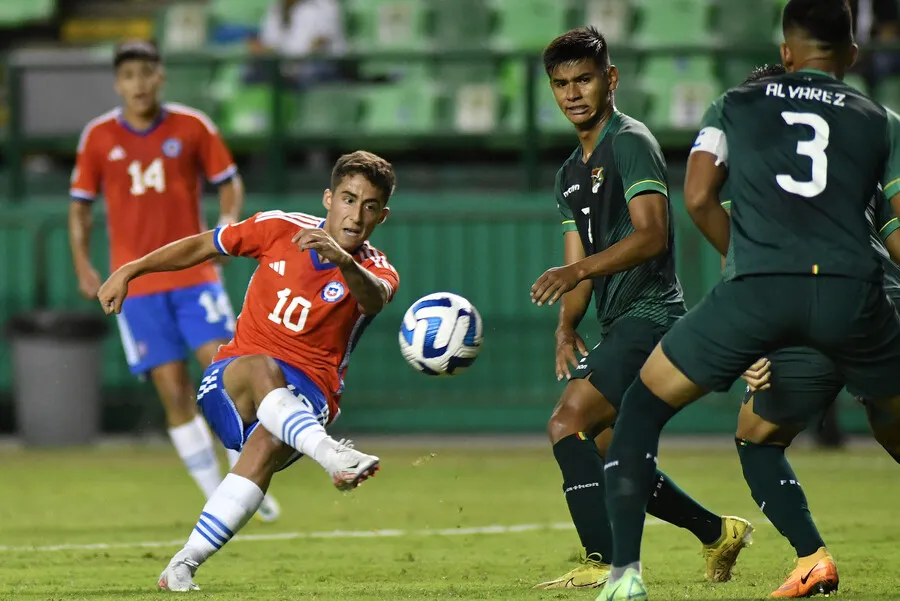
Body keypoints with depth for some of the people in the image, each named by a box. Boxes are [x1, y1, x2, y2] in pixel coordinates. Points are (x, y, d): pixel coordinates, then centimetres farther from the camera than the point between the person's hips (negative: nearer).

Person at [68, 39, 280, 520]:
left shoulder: (192, 127, 1)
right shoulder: (98, 137, 2)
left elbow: (229, 182, 9)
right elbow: (80, 205, 11)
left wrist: (228, 223, -9)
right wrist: (83, 267, 2)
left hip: (194, 276, 0)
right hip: (136, 285, 0)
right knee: (174, 392, -3)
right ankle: (217, 500, 3)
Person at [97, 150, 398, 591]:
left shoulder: (375, 271, -2)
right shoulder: (281, 229, 3)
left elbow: (374, 299, -28)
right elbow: (201, 246, 16)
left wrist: (342, 259, -49)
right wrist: (129, 272, 10)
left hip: (308, 397, -1)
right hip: (230, 382, 1)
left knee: (269, 443, -35)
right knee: (264, 371, -37)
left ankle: (183, 567, -32)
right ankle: (333, 456, -64)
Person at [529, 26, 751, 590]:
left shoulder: (631, 142, -7)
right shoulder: (571, 173, 21)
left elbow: (652, 235, -19)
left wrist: (579, 270, -29)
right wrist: (567, 327, 0)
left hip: (650, 312, -10)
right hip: (619, 327, 10)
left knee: (569, 422, -20)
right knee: (606, 452, 13)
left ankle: (605, 563, -23)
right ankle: (719, 533, 27)